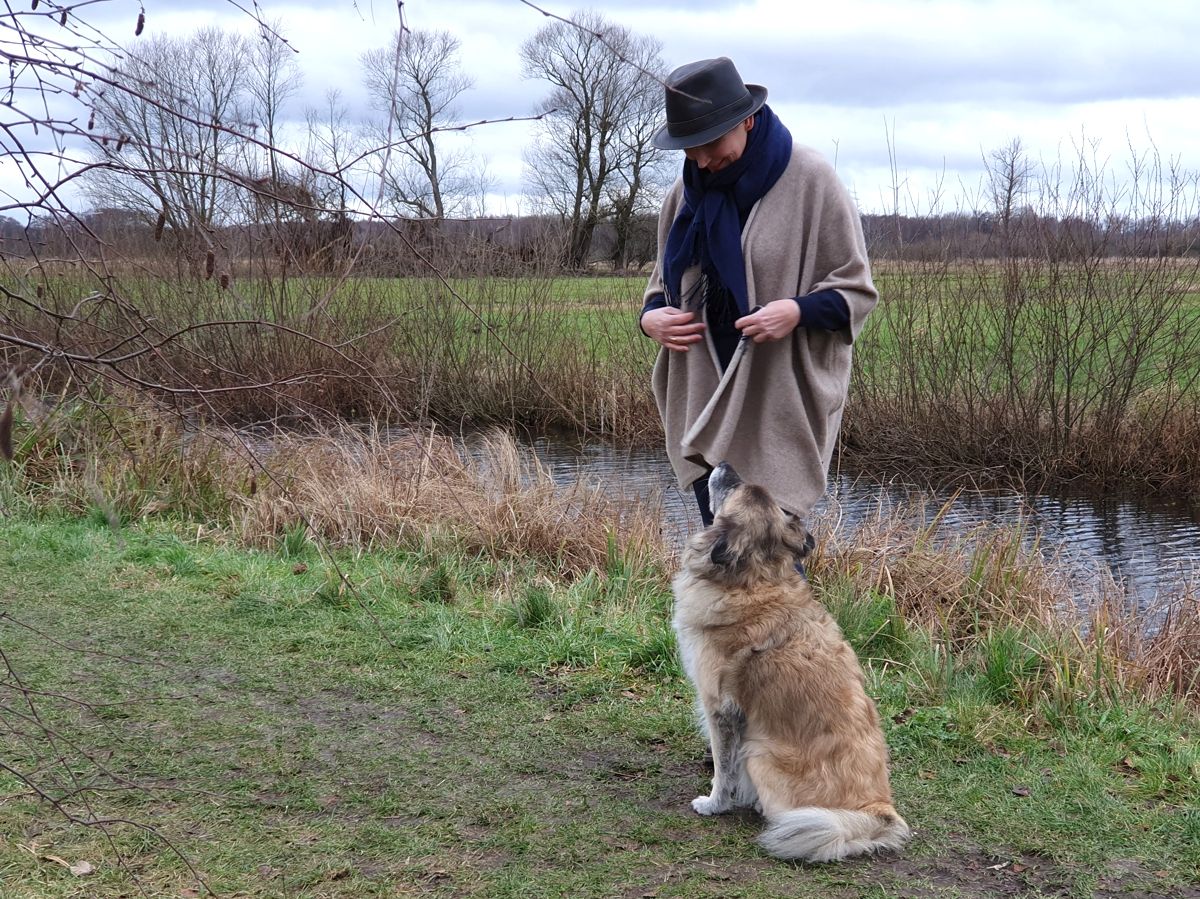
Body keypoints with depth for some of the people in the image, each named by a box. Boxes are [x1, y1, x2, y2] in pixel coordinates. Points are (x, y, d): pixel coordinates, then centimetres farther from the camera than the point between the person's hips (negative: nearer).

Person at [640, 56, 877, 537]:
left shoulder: (809, 180, -8)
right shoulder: (688, 190, 7)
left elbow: (856, 291, -4)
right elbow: (665, 283, 19)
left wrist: (799, 310, -24)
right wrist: (651, 316, -4)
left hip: (783, 407, -5)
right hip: (705, 406, 5)